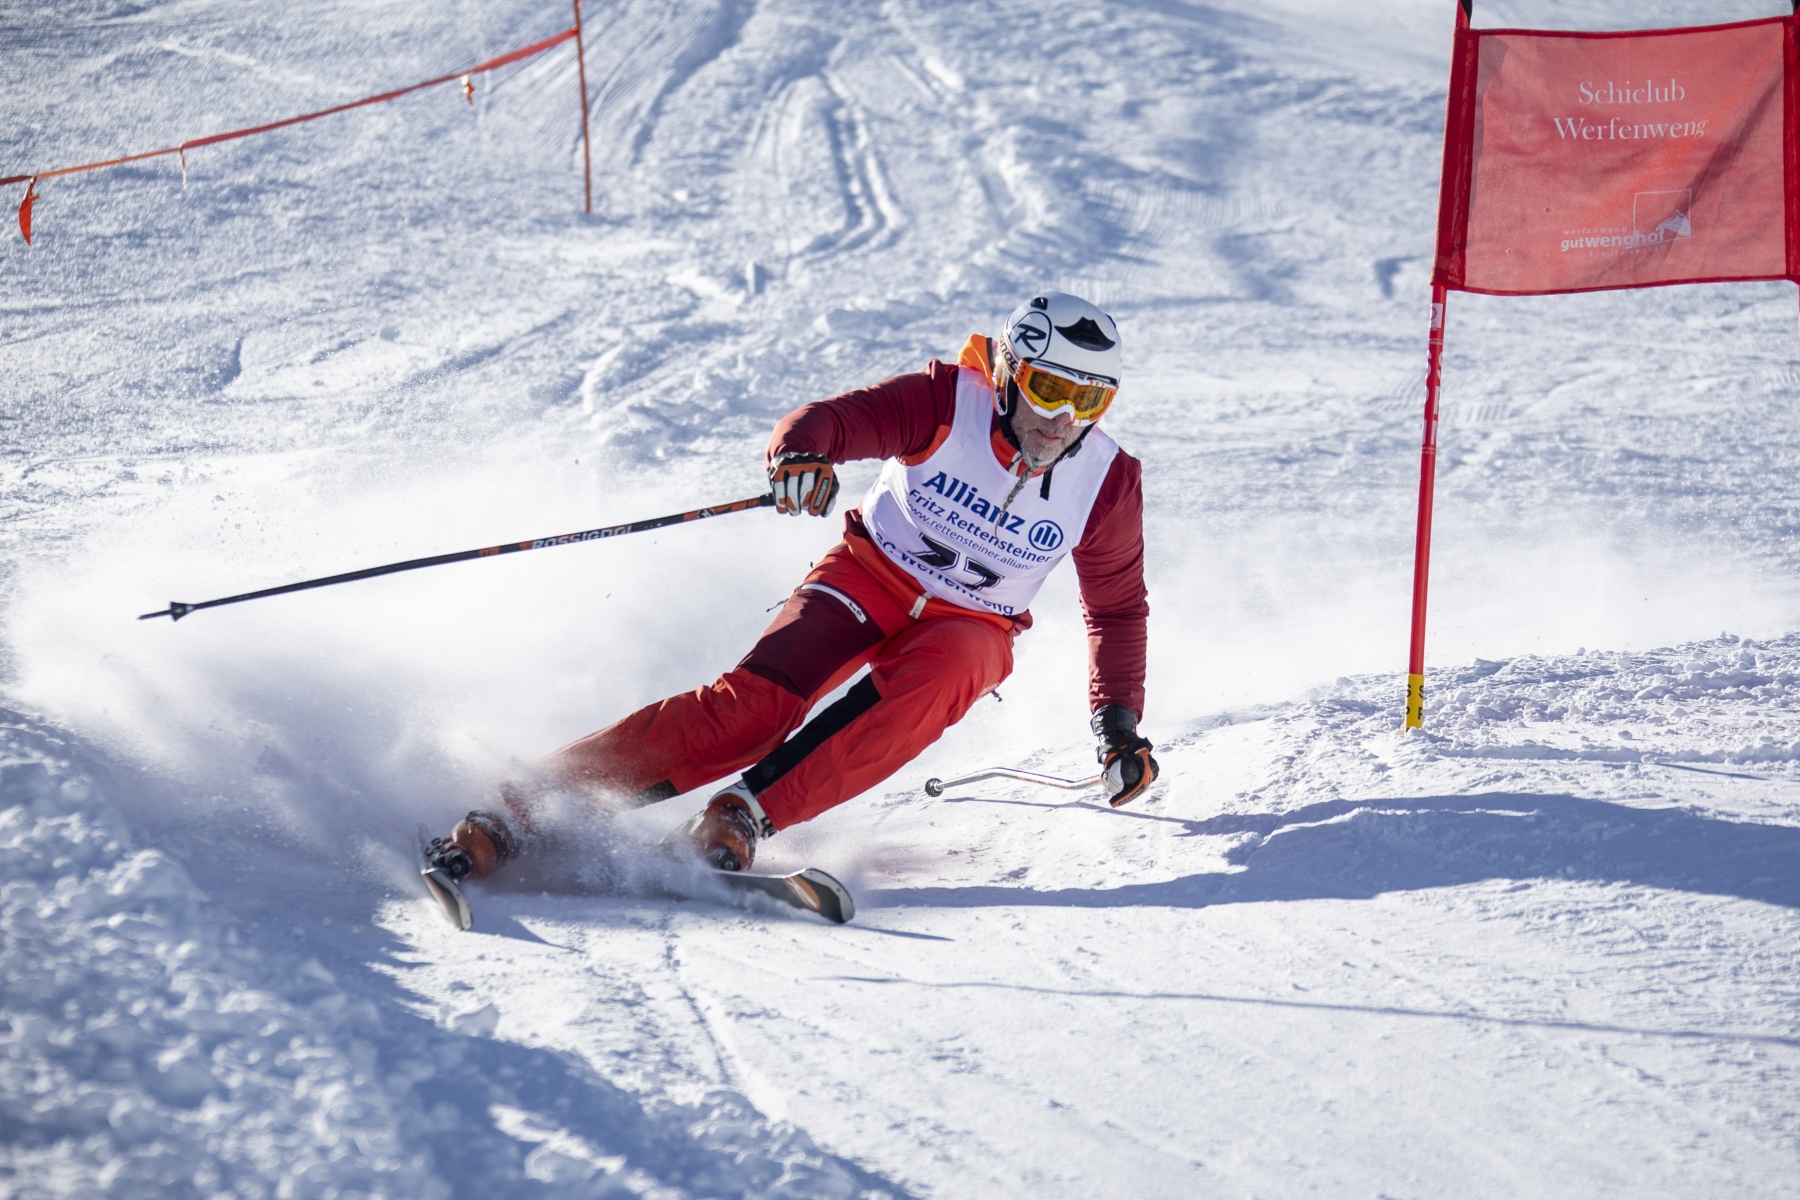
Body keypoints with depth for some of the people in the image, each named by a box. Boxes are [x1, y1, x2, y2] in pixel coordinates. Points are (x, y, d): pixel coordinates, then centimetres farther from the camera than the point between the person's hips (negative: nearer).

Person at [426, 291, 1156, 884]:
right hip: (870, 577, -2)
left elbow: (1118, 606, 5)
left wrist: (1119, 719, -4)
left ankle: (749, 814, -39)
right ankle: (519, 814, -28)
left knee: (934, 674, -36)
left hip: (970, 628, 2)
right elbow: (828, 420, -27)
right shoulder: (947, 403, -17)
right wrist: (801, 456, -51)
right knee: (755, 702, -26)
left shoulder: (1108, 485, -10)